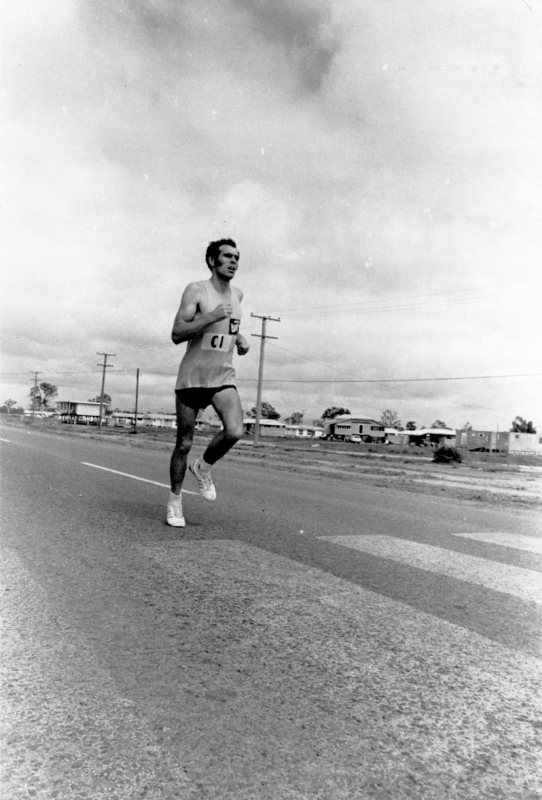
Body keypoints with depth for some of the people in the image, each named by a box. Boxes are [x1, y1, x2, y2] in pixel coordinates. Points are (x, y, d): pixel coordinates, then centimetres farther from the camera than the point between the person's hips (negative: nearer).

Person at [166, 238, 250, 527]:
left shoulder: (237, 295, 9)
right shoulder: (196, 291, -7)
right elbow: (177, 334, -17)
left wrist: (239, 337, 9)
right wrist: (212, 316, -26)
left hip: (223, 378, 4)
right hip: (191, 377, -3)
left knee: (235, 431, -21)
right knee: (184, 444, 4)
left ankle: (203, 466, 8)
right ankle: (175, 501, 24)